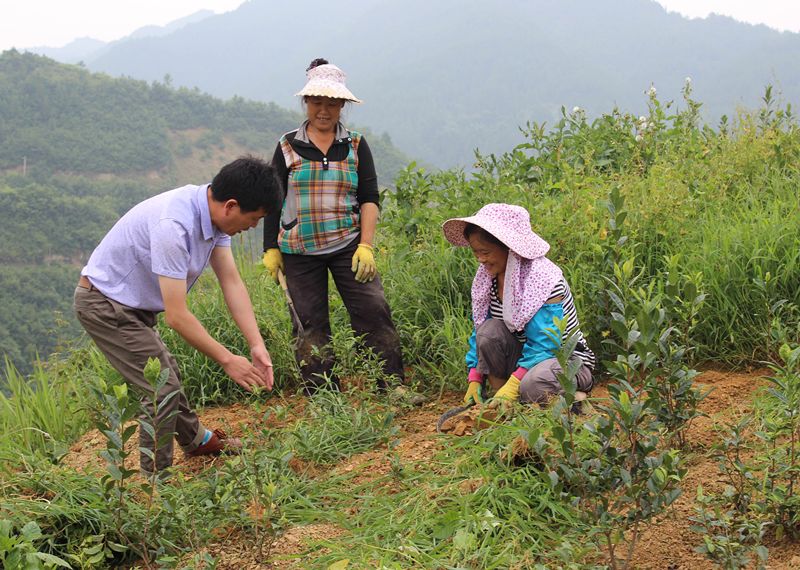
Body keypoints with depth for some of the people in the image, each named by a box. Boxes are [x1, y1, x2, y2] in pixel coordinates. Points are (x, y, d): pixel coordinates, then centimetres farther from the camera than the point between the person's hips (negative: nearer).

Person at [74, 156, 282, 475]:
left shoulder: (214, 212, -9)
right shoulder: (173, 225, -37)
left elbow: (231, 282, -5)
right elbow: (176, 316, -33)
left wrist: (257, 346, -12)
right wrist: (227, 360, -25)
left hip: (132, 303, 9)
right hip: (105, 305, -9)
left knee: (165, 374, 25)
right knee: (162, 389, -9)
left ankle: (196, 440, 45)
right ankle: (155, 479, 6)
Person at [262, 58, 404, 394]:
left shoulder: (356, 145, 6)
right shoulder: (288, 147, 5)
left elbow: (369, 199, 3)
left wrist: (365, 246, -8)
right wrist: (271, 249, 5)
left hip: (347, 245, 0)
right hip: (299, 251, 0)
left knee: (373, 310, -9)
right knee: (310, 325, 2)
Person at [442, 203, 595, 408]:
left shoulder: (544, 279, -23)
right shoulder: (487, 278, -2)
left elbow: (544, 344, -28)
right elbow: (479, 333, 4)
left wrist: (512, 386, -35)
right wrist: (474, 381, -9)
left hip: (567, 359, -6)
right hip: (524, 356, 6)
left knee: (533, 385, -39)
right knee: (489, 330, -22)